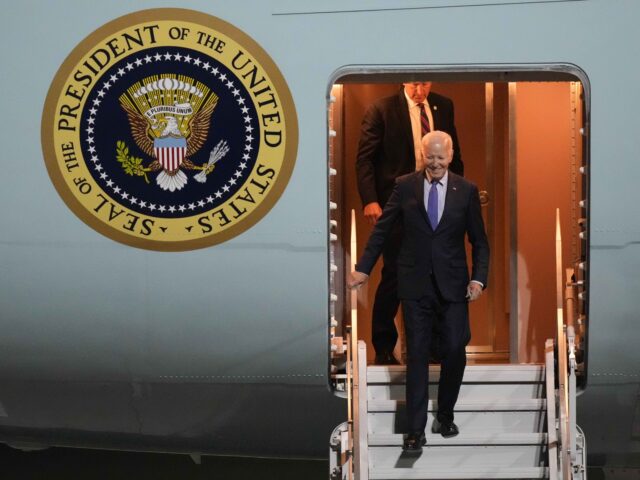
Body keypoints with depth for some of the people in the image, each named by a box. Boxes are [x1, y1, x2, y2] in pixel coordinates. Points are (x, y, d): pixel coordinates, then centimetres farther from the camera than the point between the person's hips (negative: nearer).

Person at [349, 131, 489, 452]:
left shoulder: (466, 190, 1)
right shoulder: (405, 186, 1)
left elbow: (479, 241, 4)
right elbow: (382, 230, 7)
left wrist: (478, 278, -8)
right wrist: (363, 268, 3)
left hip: (452, 285, 0)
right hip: (415, 284, 0)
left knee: (455, 352, 1)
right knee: (417, 356, 3)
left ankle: (445, 416, 24)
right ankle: (415, 430, 7)